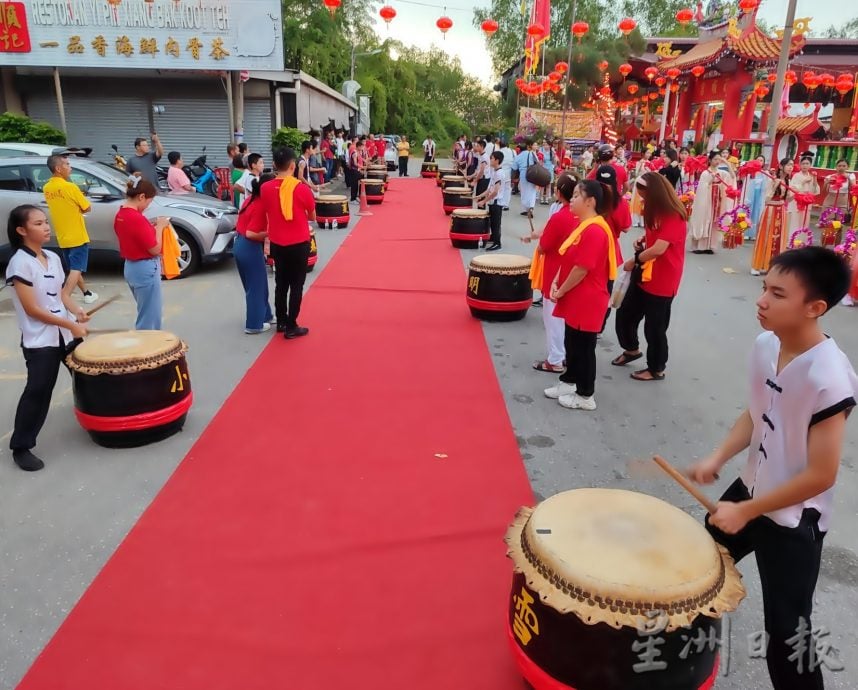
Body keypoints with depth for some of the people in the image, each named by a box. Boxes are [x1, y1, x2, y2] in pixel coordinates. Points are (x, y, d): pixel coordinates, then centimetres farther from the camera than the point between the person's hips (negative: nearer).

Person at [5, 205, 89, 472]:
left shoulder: (53, 258, 6)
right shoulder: (20, 262, -16)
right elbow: (31, 308, -18)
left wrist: (77, 311, -5)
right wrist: (70, 324, -17)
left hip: (65, 335, 7)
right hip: (39, 341, -7)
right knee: (37, 391, -8)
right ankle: (21, 447, 6)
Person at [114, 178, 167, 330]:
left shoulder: (120, 215, 6)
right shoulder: (138, 218, -23)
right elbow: (155, 249, -18)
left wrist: (151, 226, 8)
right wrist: (160, 227, -6)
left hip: (130, 267, 10)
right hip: (145, 269, -10)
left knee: (145, 313, 23)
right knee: (149, 317, 1)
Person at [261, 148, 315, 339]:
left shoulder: (265, 188, -4)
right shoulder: (302, 188, -14)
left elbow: (268, 212, 9)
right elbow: (312, 217, -2)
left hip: (276, 244, 4)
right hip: (299, 244, -4)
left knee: (281, 283, 17)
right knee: (296, 285, 5)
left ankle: (281, 322, 27)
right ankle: (291, 327, 8)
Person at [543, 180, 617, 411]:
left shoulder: (594, 230, -23)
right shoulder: (583, 226, 10)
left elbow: (582, 269, -24)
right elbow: (568, 259, 14)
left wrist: (561, 291, -13)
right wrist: (556, 282, 0)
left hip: (587, 301, -10)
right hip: (575, 299, 10)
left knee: (583, 347, 3)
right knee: (571, 344, 20)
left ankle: (585, 396, 17)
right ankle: (568, 383, 35)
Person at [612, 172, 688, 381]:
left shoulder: (674, 216, -21)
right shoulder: (657, 212, 9)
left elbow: (659, 248, -29)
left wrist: (634, 260, -16)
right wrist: (642, 242, 3)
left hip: (662, 281, -9)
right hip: (644, 274, 9)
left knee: (655, 326, 3)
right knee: (625, 313, 17)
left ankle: (657, 369, 21)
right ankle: (631, 349, 41)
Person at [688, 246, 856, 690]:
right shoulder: (766, 344, -9)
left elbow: (820, 476, -24)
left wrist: (746, 511, -18)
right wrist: (716, 459, -5)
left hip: (793, 521, -8)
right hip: (751, 488, 8)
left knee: (786, 632, 1)